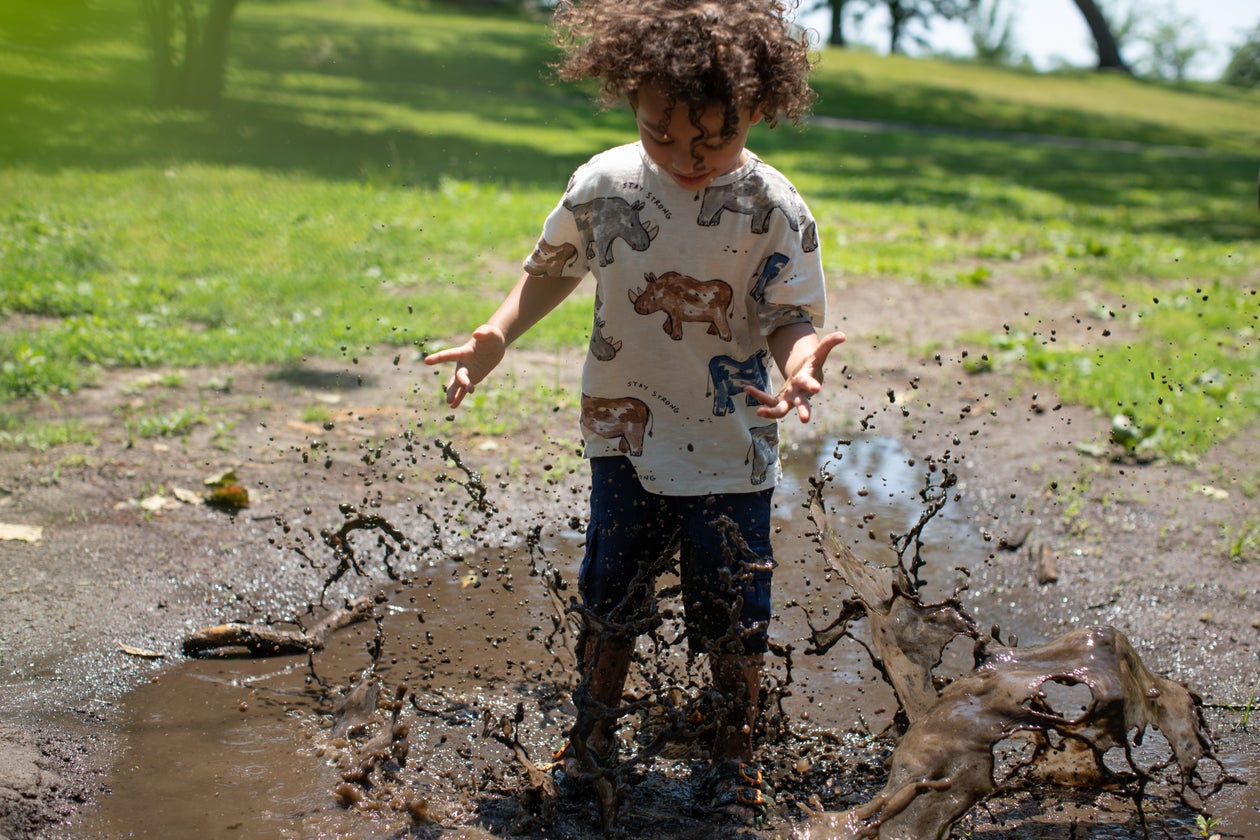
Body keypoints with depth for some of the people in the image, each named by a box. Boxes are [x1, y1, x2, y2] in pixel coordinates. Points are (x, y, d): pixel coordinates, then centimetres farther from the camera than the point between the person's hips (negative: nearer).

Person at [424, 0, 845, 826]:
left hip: (730, 453, -2)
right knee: (609, 596, 14)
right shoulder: (605, 183, -9)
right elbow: (553, 269, 7)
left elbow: (793, 317, -13)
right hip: (627, 438, 2)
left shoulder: (775, 210, -16)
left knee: (734, 617, 9)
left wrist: (801, 364, -37)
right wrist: (497, 336, -7)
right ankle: (596, 728, 38)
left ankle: (738, 749, 33)